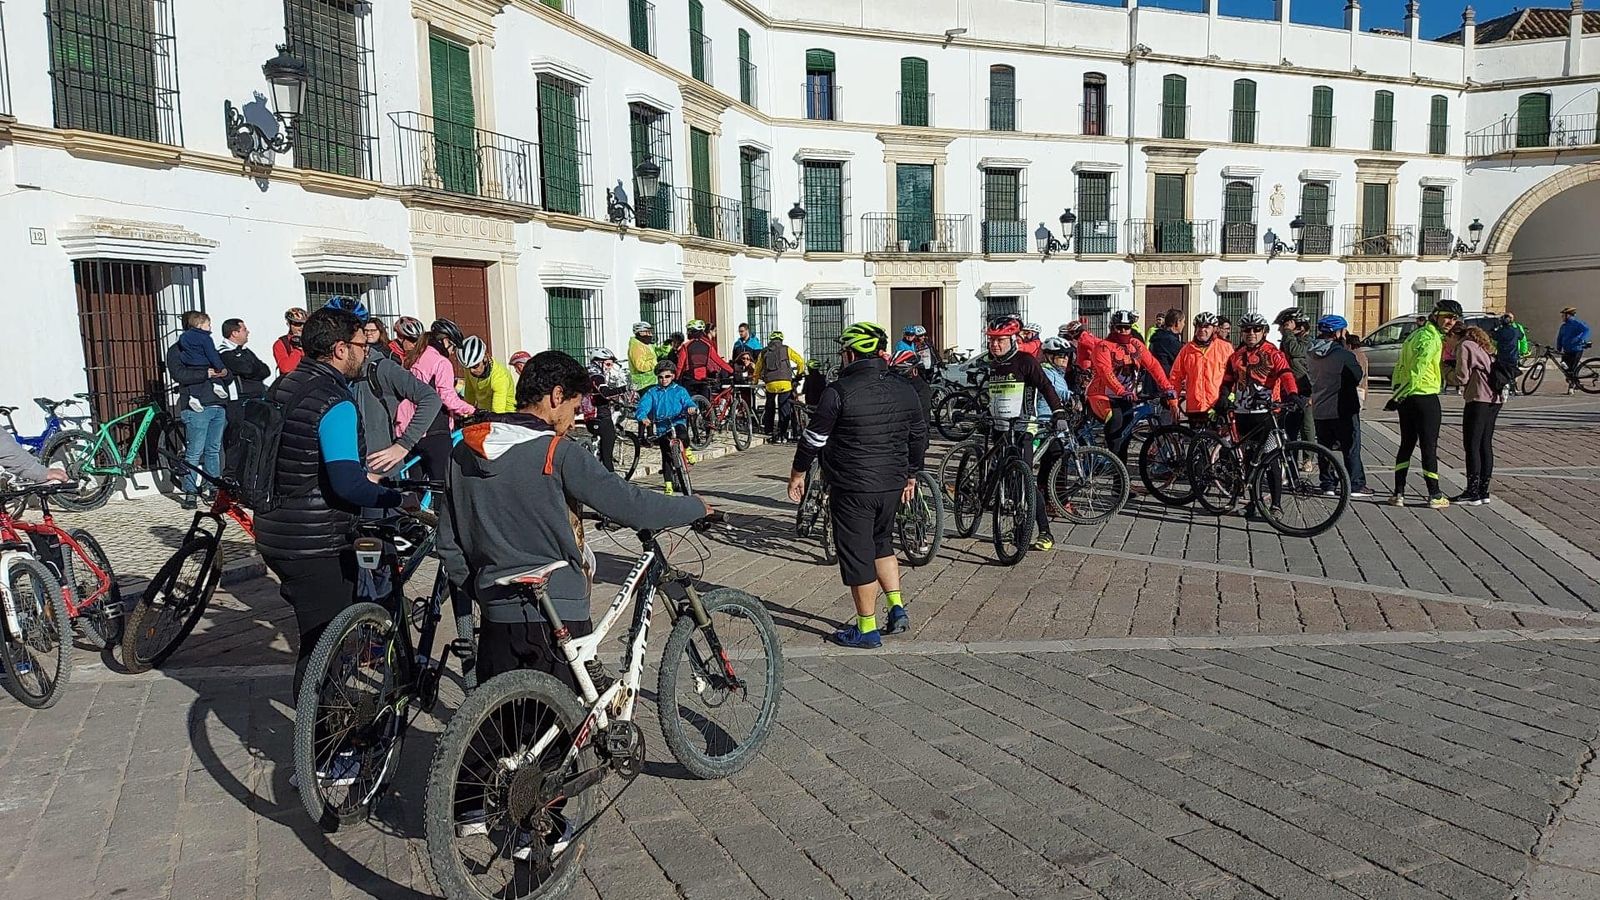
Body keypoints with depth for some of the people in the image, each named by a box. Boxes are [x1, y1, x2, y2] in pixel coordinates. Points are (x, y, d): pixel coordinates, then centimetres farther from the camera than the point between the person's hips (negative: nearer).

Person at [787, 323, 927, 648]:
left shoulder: (838, 391, -13)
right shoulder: (904, 390, 5)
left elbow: (814, 437, -7)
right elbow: (919, 437, 13)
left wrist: (798, 472, 7)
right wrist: (911, 476, 25)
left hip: (852, 489, -6)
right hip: (892, 486, 6)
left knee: (858, 555, 4)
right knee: (882, 542, 25)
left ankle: (867, 630, 11)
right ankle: (898, 609, 19)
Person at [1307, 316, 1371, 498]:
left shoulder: (1312, 355, 4)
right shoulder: (1344, 355, -17)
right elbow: (1359, 377, -8)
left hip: (1319, 409, 6)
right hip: (1343, 409, -6)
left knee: (1325, 447, 11)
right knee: (1351, 448, 2)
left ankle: (1327, 484, 12)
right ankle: (1356, 485, 4)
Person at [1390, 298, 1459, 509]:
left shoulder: (1415, 335, 16)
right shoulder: (1432, 338, -14)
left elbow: (1400, 365, 16)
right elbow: (1418, 369, -22)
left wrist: (1398, 392, 14)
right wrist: (1399, 395, -21)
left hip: (1406, 398, 8)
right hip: (1425, 397, -8)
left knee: (1406, 445, 13)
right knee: (1429, 447, 0)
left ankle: (1398, 493, 10)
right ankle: (1435, 495, 8)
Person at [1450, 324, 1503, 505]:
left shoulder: (1464, 346, -5)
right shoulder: (1479, 346, 23)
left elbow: (1462, 377, -10)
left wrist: (1449, 372, 9)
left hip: (1478, 400, -9)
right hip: (1495, 398, 9)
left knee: (1472, 446, -6)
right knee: (1485, 445, 11)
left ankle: (1473, 493, -6)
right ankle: (1483, 491, 15)